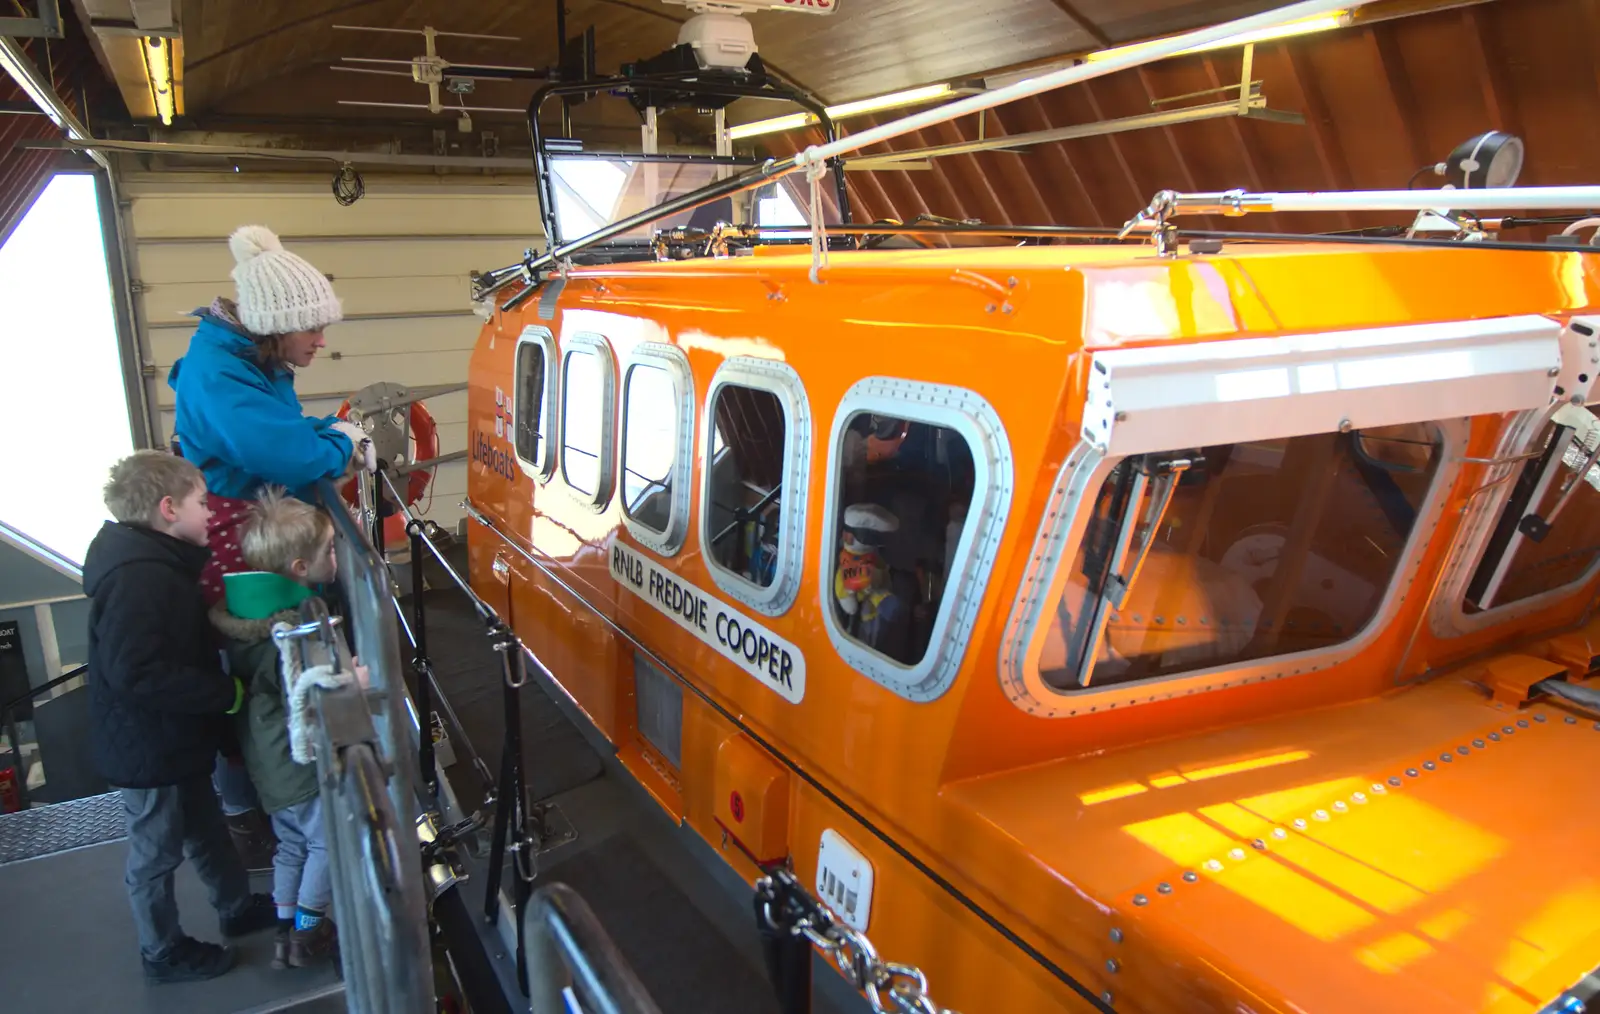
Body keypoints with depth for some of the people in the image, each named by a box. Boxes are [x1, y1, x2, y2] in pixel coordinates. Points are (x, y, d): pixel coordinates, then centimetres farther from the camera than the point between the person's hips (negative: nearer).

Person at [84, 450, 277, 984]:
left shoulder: (156, 557, 2)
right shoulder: (136, 576, -31)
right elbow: (139, 674, -36)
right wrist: (229, 693, -29)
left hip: (174, 738, 10)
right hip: (148, 748, -10)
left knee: (205, 827, 26)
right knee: (156, 854, 12)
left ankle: (239, 908, 45)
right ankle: (163, 952, 33)